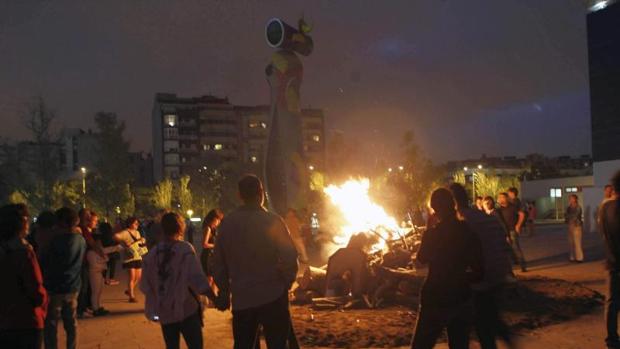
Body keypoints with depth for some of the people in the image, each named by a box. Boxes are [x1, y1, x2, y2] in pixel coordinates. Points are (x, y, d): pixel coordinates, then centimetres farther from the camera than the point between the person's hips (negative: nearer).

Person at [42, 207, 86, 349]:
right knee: (71, 323, 15)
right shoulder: (81, 239, 0)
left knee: (51, 324, 5)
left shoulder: (58, 240, -19)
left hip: (55, 288, -6)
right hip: (73, 287, 6)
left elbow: (46, 264, -12)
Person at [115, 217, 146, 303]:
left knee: (138, 276, 10)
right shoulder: (125, 232, -11)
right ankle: (132, 296, 0)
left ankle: (129, 290, 32)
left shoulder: (137, 232, 13)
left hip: (138, 257, 8)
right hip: (129, 258, -7)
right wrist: (124, 243, -27)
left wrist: (143, 241, 3)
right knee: (132, 277, -8)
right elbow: (116, 237, -27)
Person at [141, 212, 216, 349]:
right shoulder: (185, 249, -10)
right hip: (186, 309, -5)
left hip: (164, 312, 5)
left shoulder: (152, 253, 3)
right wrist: (214, 297, -16)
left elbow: (145, 286, 5)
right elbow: (196, 278, -20)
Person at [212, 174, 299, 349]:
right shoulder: (272, 220, -10)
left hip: (241, 299, 3)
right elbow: (289, 256, -12)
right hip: (272, 296, -3)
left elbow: (218, 262, 5)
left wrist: (223, 292, 15)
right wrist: (287, 282, 4)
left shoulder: (227, 223, 1)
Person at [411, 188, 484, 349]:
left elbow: (421, 259, 7)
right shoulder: (469, 232, -2)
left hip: (436, 301, -4)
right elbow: (478, 272, 2)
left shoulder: (432, 233, -13)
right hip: (461, 300, 5)